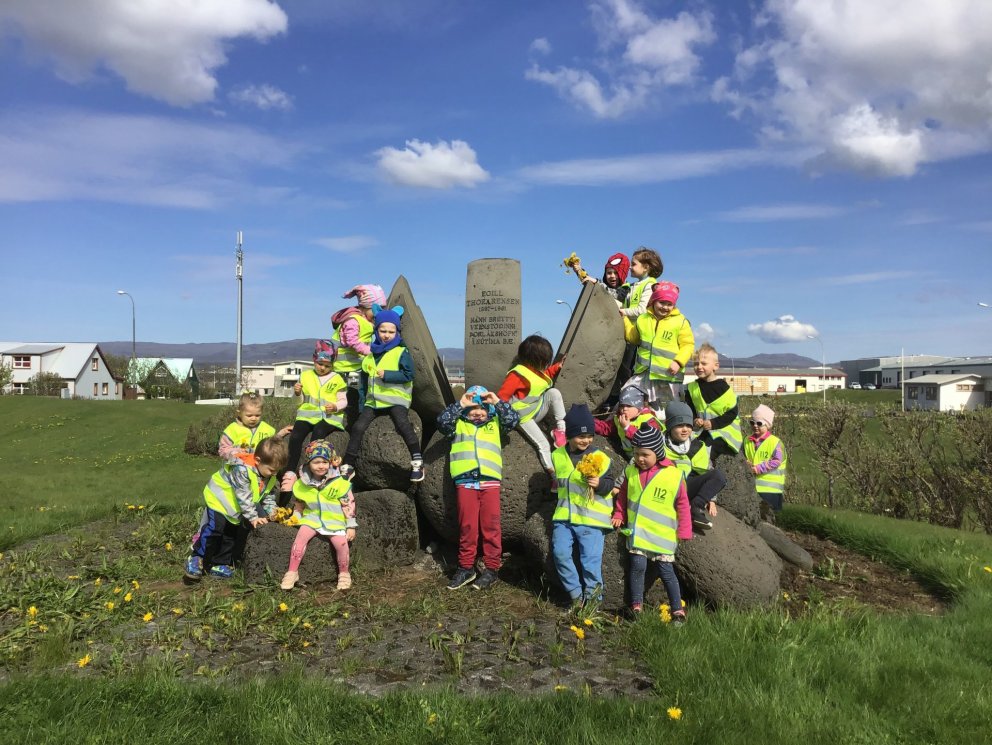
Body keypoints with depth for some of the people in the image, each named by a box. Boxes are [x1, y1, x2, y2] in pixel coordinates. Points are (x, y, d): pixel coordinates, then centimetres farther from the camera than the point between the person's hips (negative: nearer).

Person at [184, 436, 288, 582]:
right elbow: (244, 498, -36)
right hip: (219, 501, -8)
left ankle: (219, 564, 25)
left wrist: (271, 511, -16)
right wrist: (253, 517, -35)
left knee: (232, 536, 13)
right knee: (214, 530, -15)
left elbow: (268, 495, 0)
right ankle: (196, 558, 5)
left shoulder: (270, 477, -12)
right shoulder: (241, 470, -38)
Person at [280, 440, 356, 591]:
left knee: (341, 543, -23)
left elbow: (349, 505, -5)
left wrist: (351, 526, -5)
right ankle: (292, 572, -12)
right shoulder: (302, 484, 2)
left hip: (334, 520, -2)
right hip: (312, 517, 3)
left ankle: (344, 574, 2)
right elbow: (299, 505, 19)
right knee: (301, 536, -24)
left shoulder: (339, 482, -9)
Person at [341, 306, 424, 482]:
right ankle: (348, 466, 4)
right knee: (358, 427, -8)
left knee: (402, 424, -31)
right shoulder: (370, 353, 15)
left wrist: (387, 375, -18)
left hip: (396, 399, -5)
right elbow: (364, 379, 19)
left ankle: (417, 462, -21)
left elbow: (408, 375, -12)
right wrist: (362, 401, 13)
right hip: (373, 400, 5)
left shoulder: (401, 352, -2)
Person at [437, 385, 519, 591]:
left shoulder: (495, 424, 20)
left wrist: (497, 402, -1)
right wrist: (460, 404, -6)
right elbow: (442, 421, 0)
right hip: (465, 481, 0)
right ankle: (466, 568, 11)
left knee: (490, 525, -3)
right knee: (467, 526, 2)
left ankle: (491, 568, 4)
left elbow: (513, 419, 6)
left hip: (490, 481, 0)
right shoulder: (458, 424, 18)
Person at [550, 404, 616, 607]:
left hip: (592, 518, -3)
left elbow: (610, 485, -1)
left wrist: (600, 484, -20)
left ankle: (592, 596, 14)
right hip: (564, 517, 3)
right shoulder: (558, 455, 8)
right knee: (560, 553, -8)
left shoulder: (600, 458, -4)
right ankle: (576, 594, 7)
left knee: (591, 559, -4)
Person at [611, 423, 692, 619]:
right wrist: (619, 515, 8)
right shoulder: (631, 472, 2)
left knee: (666, 571, 3)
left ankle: (678, 611, 15)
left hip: (662, 534, -2)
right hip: (637, 531, 2)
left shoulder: (673, 475, -7)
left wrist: (684, 531, -1)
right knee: (637, 566, -7)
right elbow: (623, 495, 17)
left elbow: (682, 505, -1)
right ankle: (636, 607, 8)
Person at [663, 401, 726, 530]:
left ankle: (696, 508, -21)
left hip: (687, 490, 4)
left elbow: (707, 473, 12)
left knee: (719, 475, -17)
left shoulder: (697, 446, 6)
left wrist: (711, 500, 5)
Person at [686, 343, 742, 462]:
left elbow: (732, 412, -8)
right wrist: (694, 420, -11)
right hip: (701, 430, 5)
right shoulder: (692, 388, 3)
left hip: (722, 429, -5)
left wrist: (713, 423, -19)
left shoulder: (723, 388, -10)